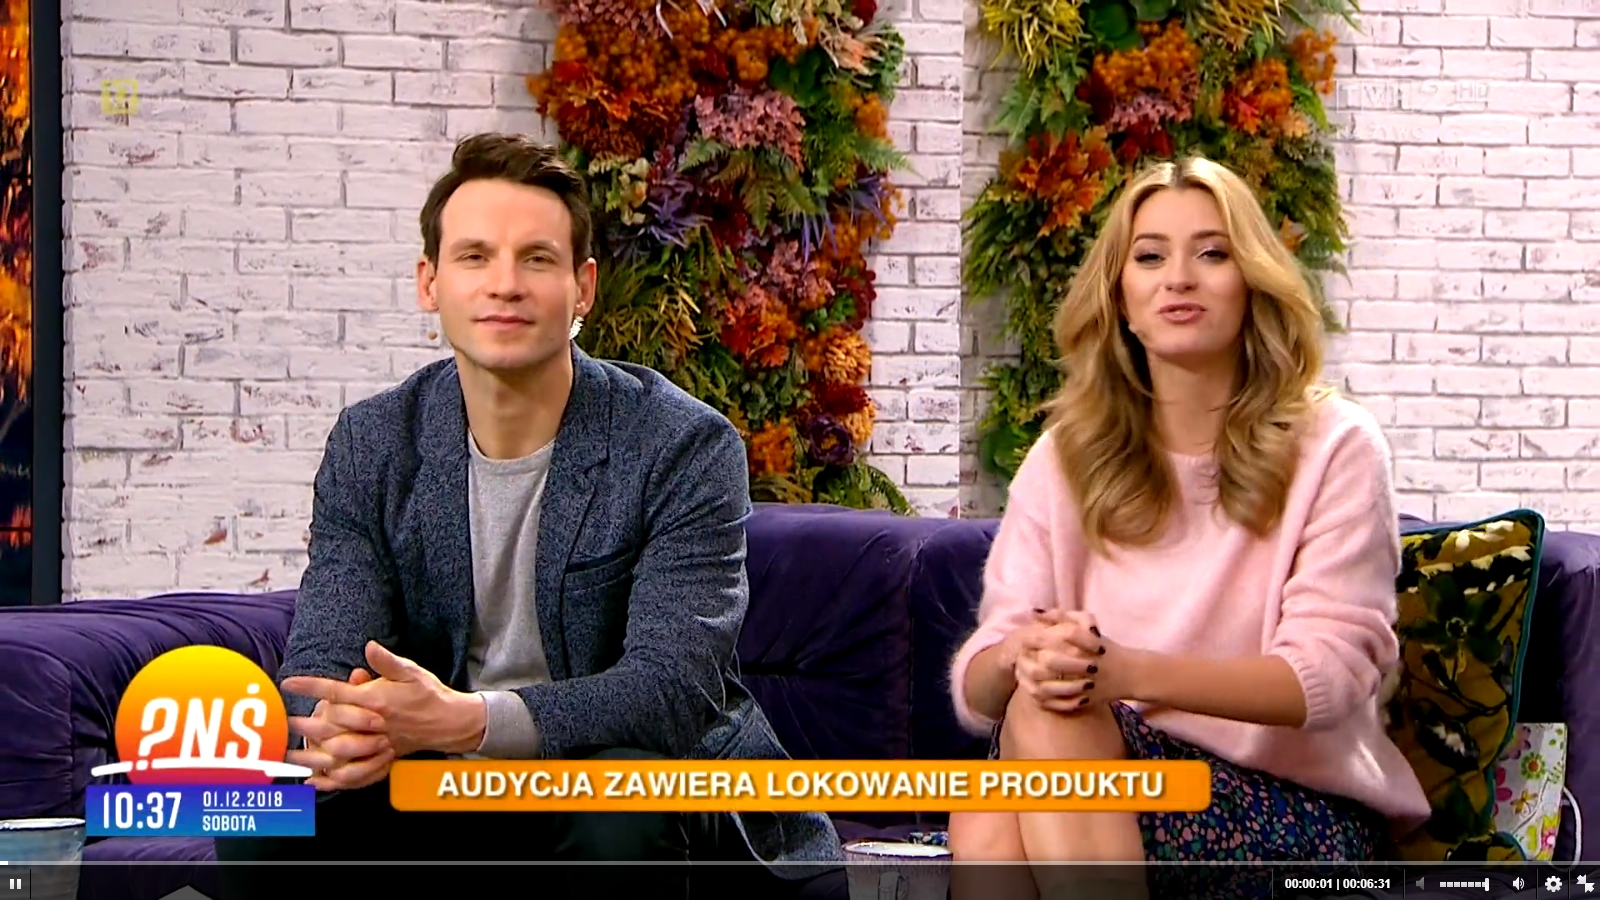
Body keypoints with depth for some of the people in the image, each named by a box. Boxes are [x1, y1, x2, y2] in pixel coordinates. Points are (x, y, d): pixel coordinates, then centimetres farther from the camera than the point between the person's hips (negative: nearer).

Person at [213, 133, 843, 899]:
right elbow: (320, 664, -7)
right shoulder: (370, 446, 0)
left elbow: (675, 688, -25)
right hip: (444, 791, 4)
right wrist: (341, 729, -35)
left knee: (618, 813, -37)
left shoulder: (684, 447, -14)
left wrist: (467, 720, -41)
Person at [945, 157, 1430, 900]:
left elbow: (1329, 673, -13)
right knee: (988, 831, -34)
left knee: (1048, 721, -30)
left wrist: (1130, 672, -29)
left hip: (1299, 814, -2)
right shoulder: (1065, 457, 9)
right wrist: (1021, 656, -26)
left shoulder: (1333, 448, -1)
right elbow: (976, 688, 1)